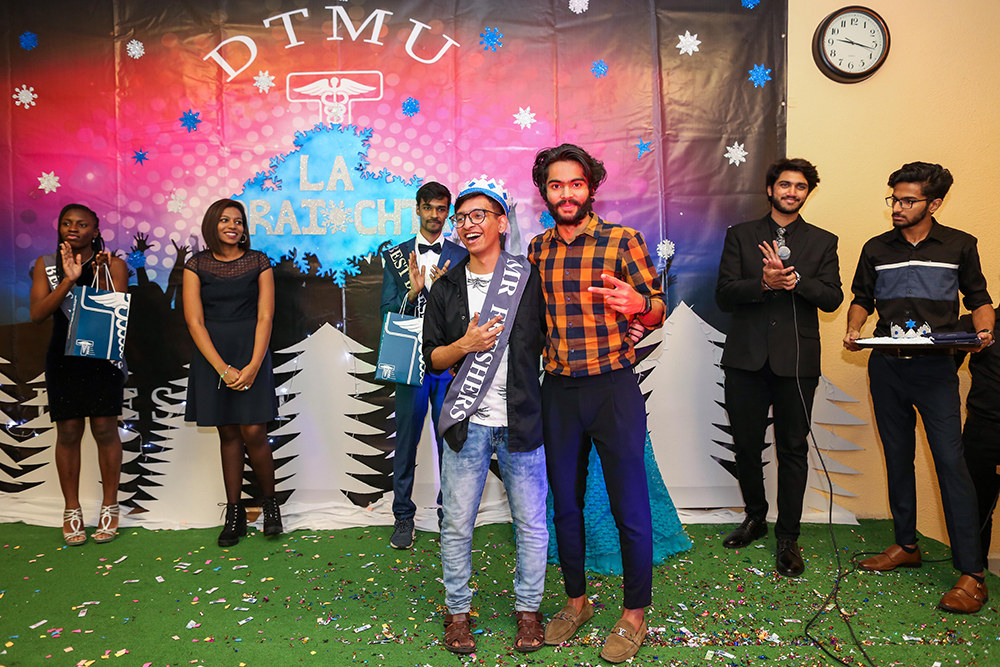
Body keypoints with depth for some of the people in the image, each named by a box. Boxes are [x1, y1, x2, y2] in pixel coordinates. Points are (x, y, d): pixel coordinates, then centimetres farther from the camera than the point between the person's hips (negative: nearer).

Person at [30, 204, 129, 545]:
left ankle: (109, 506, 13)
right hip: (64, 359, 2)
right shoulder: (46, 265, 5)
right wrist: (68, 280, -18)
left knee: (105, 428, -1)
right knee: (68, 432, 4)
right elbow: (37, 314, -7)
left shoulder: (113, 264, 0)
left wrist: (100, 278, -22)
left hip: (104, 357, -1)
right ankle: (72, 510, 17)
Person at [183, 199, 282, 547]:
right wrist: (222, 368, -12)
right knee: (227, 433, 6)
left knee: (253, 432, -6)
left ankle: (270, 500, 16)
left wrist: (253, 366, -14)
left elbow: (265, 317, -3)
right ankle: (234, 512, 16)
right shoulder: (196, 265, 3)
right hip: (211, 355, 1)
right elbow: (194, 321, -3)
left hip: (250, 351, -1)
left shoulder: (258, 262, 3)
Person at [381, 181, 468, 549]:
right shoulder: (396, 256, 7)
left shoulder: (462, 257, 6)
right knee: (406, 440, 7)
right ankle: (403, 515, 20)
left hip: (450, 362, 0)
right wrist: (413, 291, -16)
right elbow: (387, 312, 2)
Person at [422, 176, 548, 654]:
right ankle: (457, 611, 26)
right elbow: (433, 358, 7)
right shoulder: (445, 288, 6)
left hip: (521, 420, -1)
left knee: (531, 524, 8)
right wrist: (465, 344, -12)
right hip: (467, 423, 1)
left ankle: (528, 609, 27)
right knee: (457, 525, 7)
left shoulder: (529, 279, 1)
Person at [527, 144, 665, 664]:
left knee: (630, 507, 4)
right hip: (558, 391, 4)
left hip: (613, 388, -4)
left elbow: (658, 309, -5)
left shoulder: (623, 241, -4)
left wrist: (635, 301, -26)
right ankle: (576, 601, 33)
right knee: (564, 503, 14)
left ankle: (634, 614, 23)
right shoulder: (537, 250, 9)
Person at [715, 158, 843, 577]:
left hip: (796, 359, 0)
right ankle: (755, 517, 32)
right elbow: (724, 295, -2)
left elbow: (833, 298, 0)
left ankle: (788, 538, 17)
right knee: (746, 446, 10)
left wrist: (794, 280, -16)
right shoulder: (740, 235, 8)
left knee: (793, 449, 4)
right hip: (746, 356, 1)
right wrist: (764, 282, -18)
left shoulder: (823, 242, 10)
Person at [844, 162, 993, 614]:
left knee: (950, 461, -9)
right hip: (886, 367, 3)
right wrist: (854, 328, -3)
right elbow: (862, 298, 16)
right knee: (897, 458, 10)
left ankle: (971, 574, -3)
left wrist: (983, 329, -10)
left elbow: (978, 298, 10)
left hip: (935, 368, -3)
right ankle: (906, 546, 25)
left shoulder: (959, 246, 3)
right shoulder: (876, 249, 9)